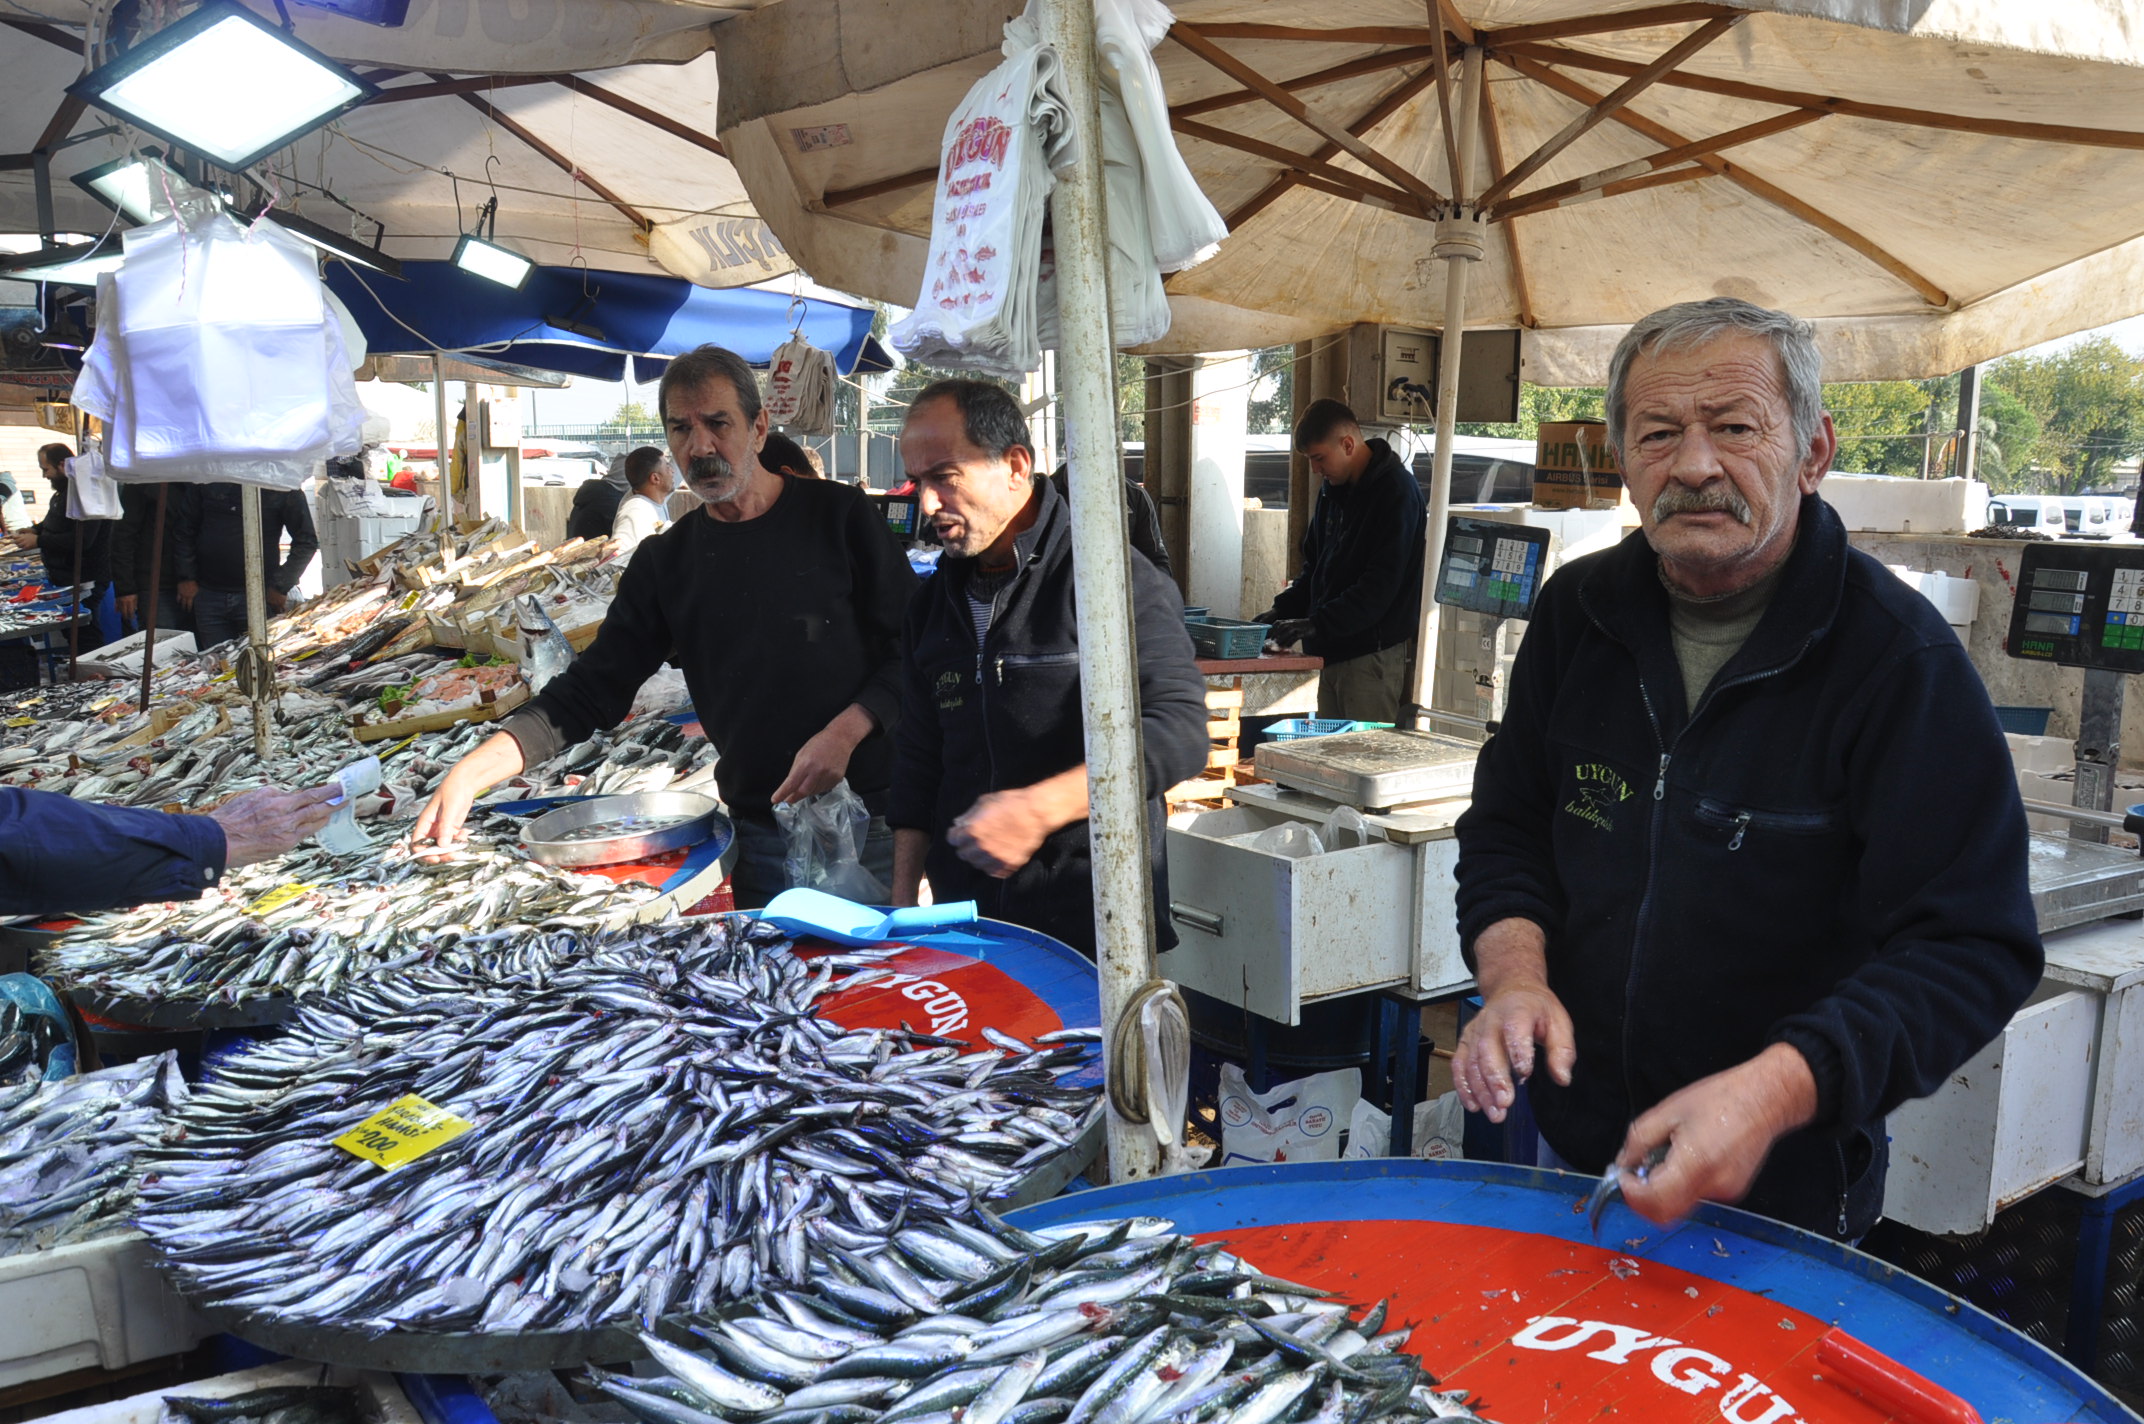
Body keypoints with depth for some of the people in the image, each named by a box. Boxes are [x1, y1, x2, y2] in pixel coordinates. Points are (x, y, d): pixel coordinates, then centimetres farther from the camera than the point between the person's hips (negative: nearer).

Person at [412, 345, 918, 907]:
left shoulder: (837, 516, -2)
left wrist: (845, 732, -18)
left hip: (875, 817, -2)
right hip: (761, 833, 2)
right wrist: (470, 772, -7)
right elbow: (591, 691, 5)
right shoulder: (666, 561, 7)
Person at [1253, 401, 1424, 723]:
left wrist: (1317, 624, -23)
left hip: (1375, 656, -8)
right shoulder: (1334, 489, 15)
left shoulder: (1397, 492, -12)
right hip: (1333, 653, 8)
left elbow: (1381, 585, -20)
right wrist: (1282, 609, 7)